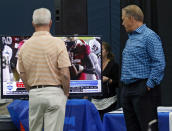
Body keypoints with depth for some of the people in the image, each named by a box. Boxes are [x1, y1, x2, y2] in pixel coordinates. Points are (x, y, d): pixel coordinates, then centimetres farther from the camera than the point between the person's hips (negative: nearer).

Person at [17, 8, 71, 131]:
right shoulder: (57, 43, -10)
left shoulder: (25, 46, 3)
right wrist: (66, 93, 2)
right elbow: (65, 74, -13)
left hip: (34, 94, 4)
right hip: (55, 93, -4)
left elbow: (23, 76, 8)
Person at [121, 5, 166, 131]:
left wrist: (149, 85, -18)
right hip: (127, 90, 9)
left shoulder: (149, 36, -10)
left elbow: (159, 64, -16)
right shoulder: (130, 39, 20)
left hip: (143, 89, -9)